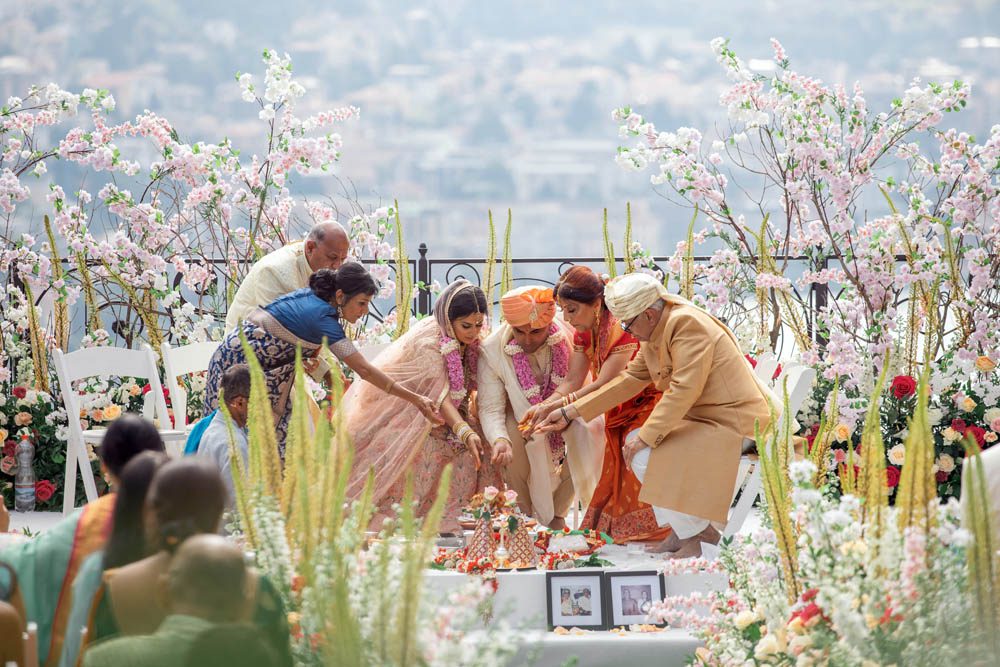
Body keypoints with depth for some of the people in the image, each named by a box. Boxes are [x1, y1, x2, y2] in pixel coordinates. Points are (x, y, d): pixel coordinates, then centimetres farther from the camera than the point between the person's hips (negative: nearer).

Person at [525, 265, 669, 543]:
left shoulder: (623, 329, -30)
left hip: (649, 403, -9)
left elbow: (603, 387, -33)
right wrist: (542, 407, -25)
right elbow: (573, 382, -6)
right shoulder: (584, 333, -2)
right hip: (620, 411, 9)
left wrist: (555, 407, -37)